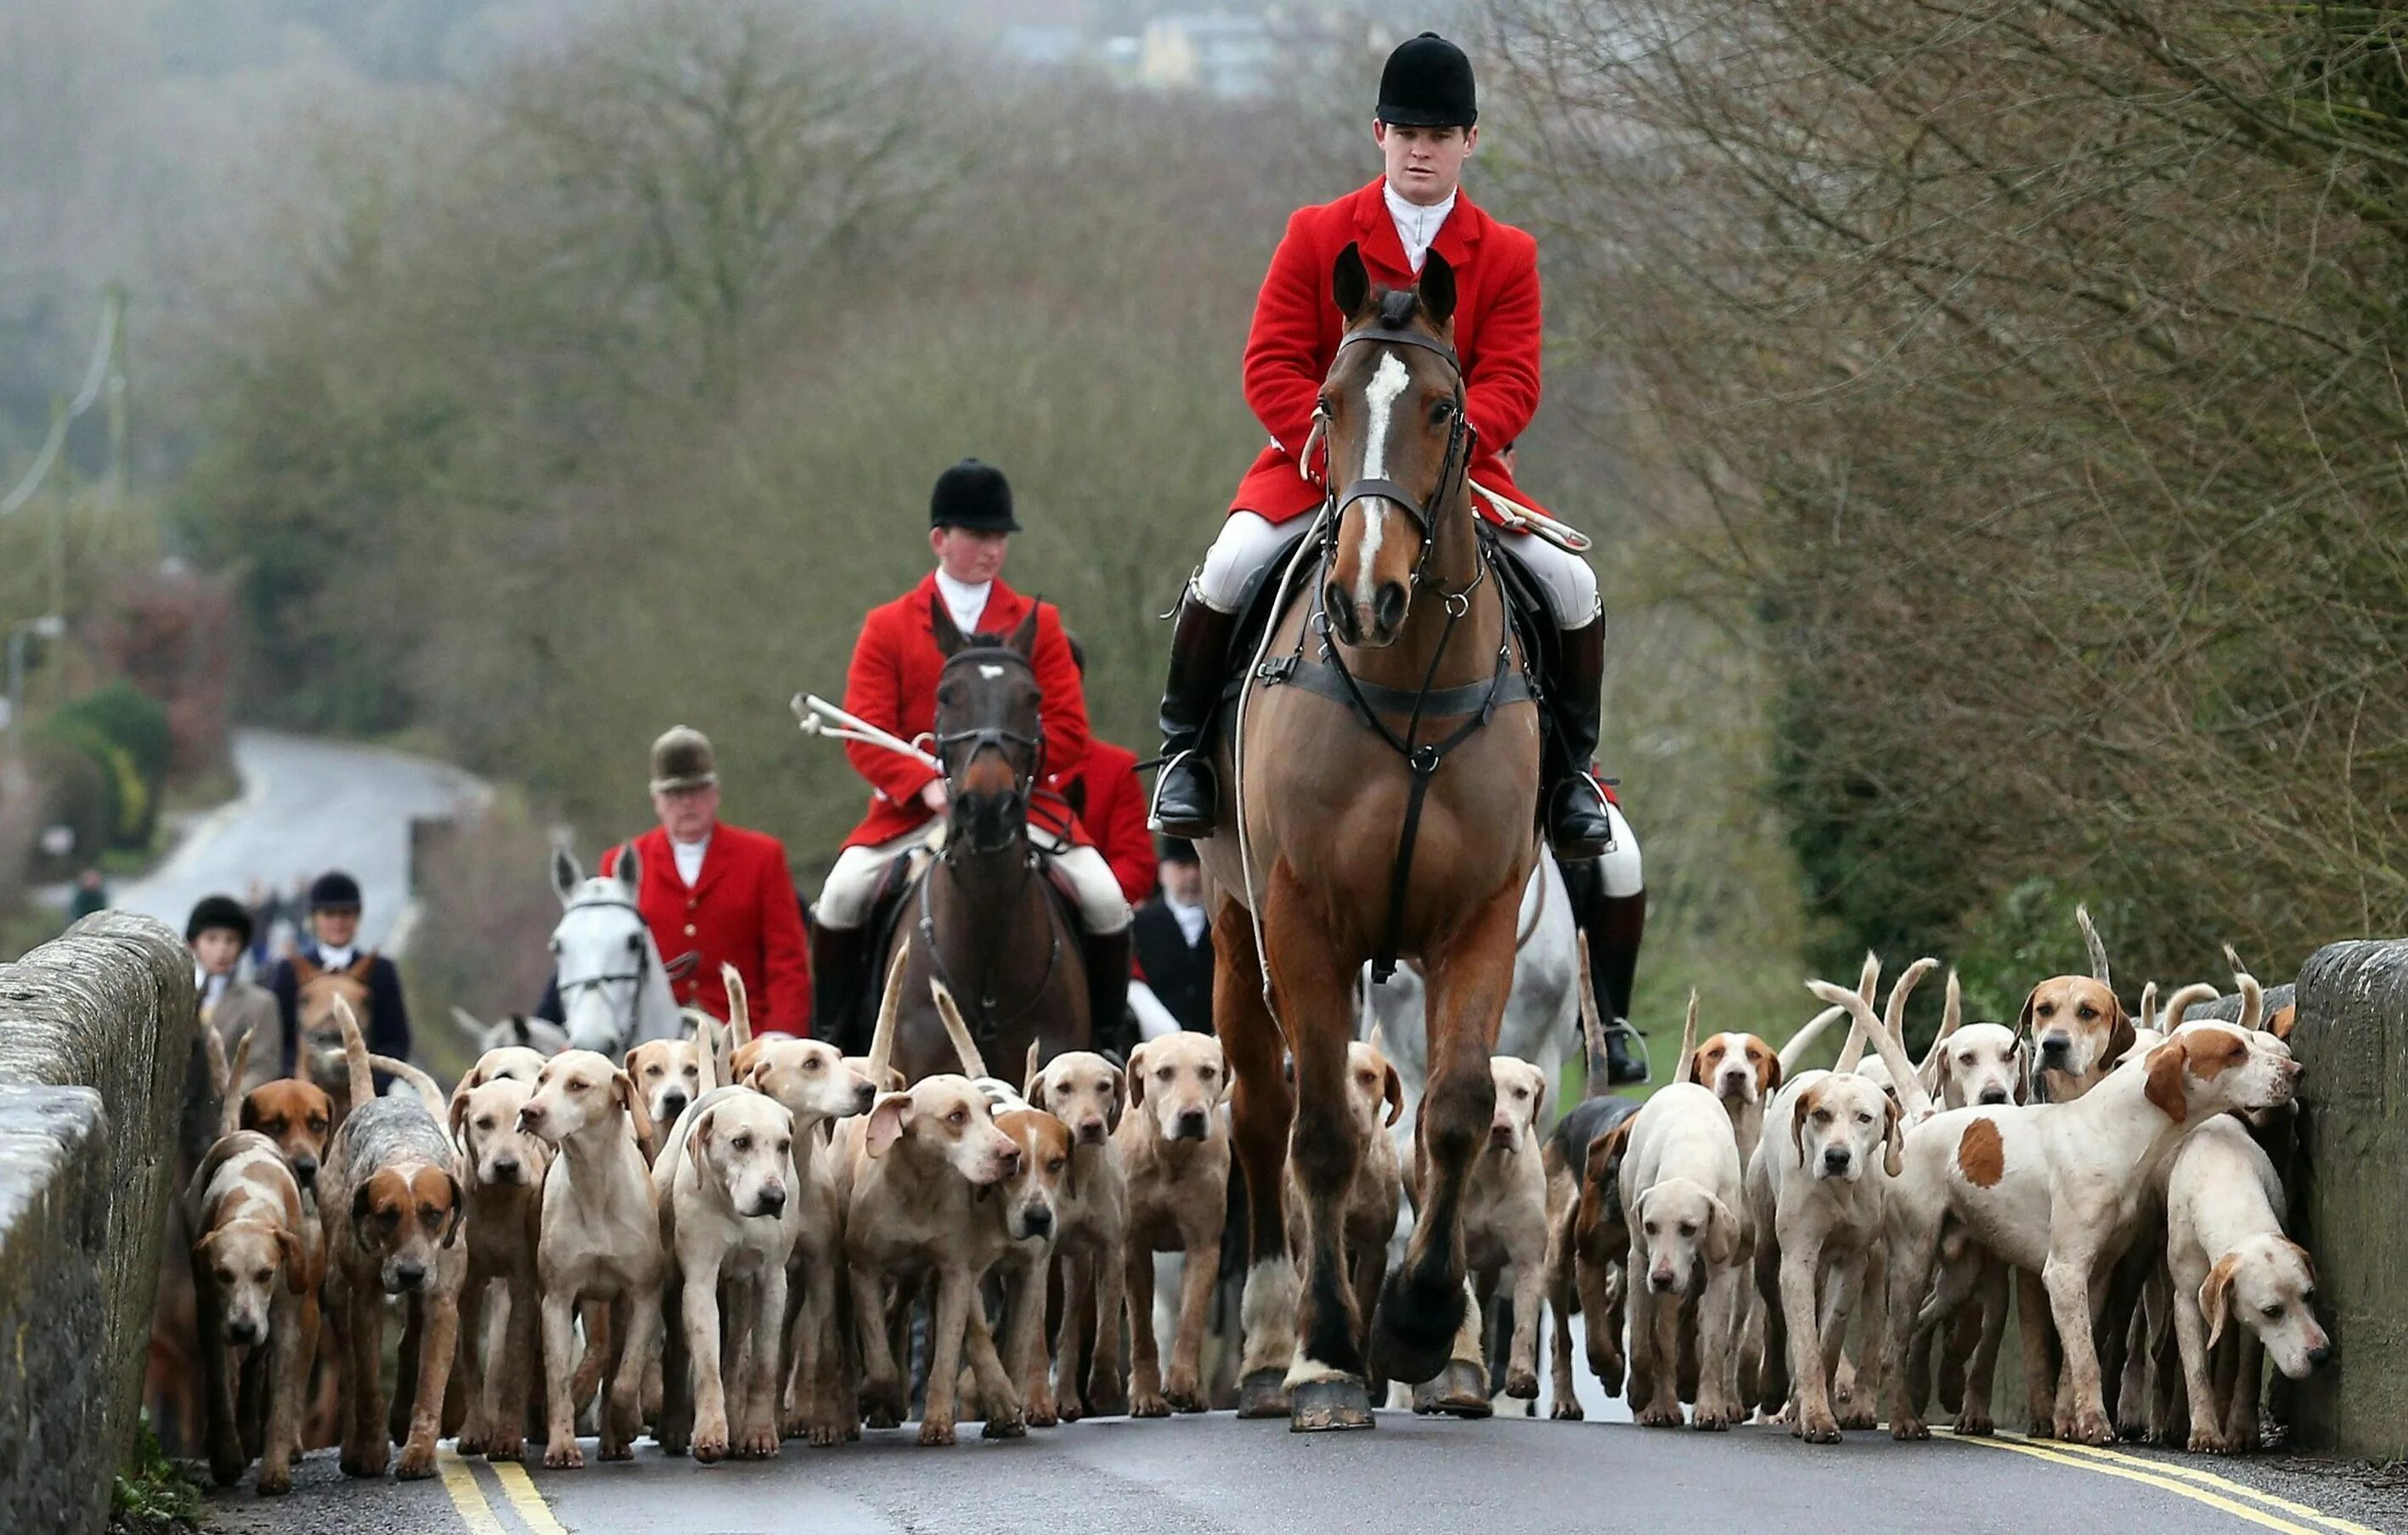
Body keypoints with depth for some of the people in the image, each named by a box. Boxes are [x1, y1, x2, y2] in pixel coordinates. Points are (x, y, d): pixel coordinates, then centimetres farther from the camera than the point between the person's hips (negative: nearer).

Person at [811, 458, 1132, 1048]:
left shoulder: (1037, 623, 8)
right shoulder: (887, 627, 5)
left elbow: (1068, 732, 2)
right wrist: (927, 784, -21)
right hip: (913, 805, -1)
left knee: (1106, 901, -17)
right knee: (842, 895, -22)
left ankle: (1104, 1038, 2)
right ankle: (836, 1037, -6)